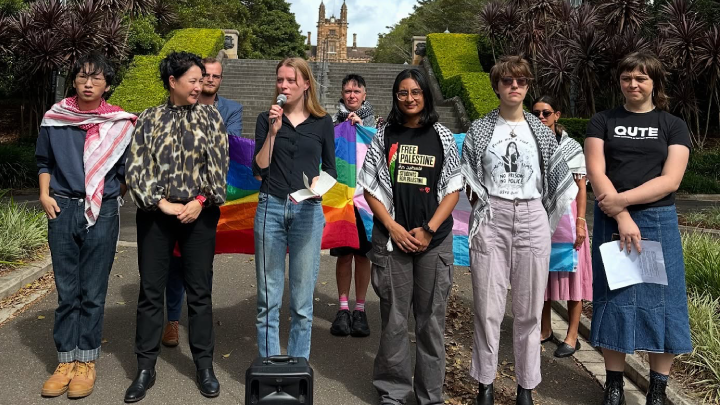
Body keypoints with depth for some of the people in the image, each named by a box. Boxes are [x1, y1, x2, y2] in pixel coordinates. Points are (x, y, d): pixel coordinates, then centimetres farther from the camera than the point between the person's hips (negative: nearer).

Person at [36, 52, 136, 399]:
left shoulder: (120, 124, 0)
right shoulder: (55, 117, 5)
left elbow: (126, 173, 7)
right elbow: (44, 161, 16)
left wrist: (111, 200, 1)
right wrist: (45, 194, 4)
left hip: (102, 214, -2)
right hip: (62, 210, 2)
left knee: (92, 292, 3)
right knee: (66, 291, 6)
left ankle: (86, 363, 14)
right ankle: (65, 361, 16)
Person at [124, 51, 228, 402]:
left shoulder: (210, 116, 5)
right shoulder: (149, 119, 4)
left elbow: (219, 165, 0)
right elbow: (137, 167, -2)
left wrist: (200, 201, -11)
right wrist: (162, 203, -11)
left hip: (199, 214, 0)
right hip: (155, 214, 1)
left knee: (199, 291, 6)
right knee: (150, 291, 5)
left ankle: (204, 366, 17)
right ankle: (145, 369, 16)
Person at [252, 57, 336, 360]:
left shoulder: (322, 122, 7)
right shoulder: (267, 119, 7)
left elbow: (330, 169, 12)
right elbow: (259, 168, -1)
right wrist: (273, 131, -9)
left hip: (308, 211, 0)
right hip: (271, 207, 0)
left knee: (302, 300, 4)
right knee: (268, 298, 3)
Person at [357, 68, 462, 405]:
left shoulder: (442, 136, 6)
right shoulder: (384, 137, 6)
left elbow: (453, 188, 4)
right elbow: (371, 188, 5)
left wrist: (429, 230, -7)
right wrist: (394, 228, -7)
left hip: (434, 240, 0)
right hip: (392, 239, 0)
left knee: (431, 318, 5)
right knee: (393, 318, 4)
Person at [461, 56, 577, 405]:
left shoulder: (540, 131, 10)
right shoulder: (480, 130, 6)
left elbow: (557, 181, 10)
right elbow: (469, 181, 8)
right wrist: (482, 209, -4)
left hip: (532, 219, 1)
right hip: (491, 219, -1)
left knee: (529, 309, 5)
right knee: (488, 307, 0)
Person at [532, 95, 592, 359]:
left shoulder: (571, 147, -2)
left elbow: (581, 187, -4)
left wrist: (580, 221, -11)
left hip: (564, 214, -3)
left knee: (570, 273, 0)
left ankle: (572, 336, 9)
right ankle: (545, 329, 23)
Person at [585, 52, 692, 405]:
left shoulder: (673, 126, 5)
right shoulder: (602, 122, 6)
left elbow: (670, 180, -7)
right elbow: (595, 172, -6)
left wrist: (623, 199, -18)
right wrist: (622, 216, -17)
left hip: (658, 222, 0)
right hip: (611, 222, 0)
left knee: (660, 300, 3)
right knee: (614, 299, 4)